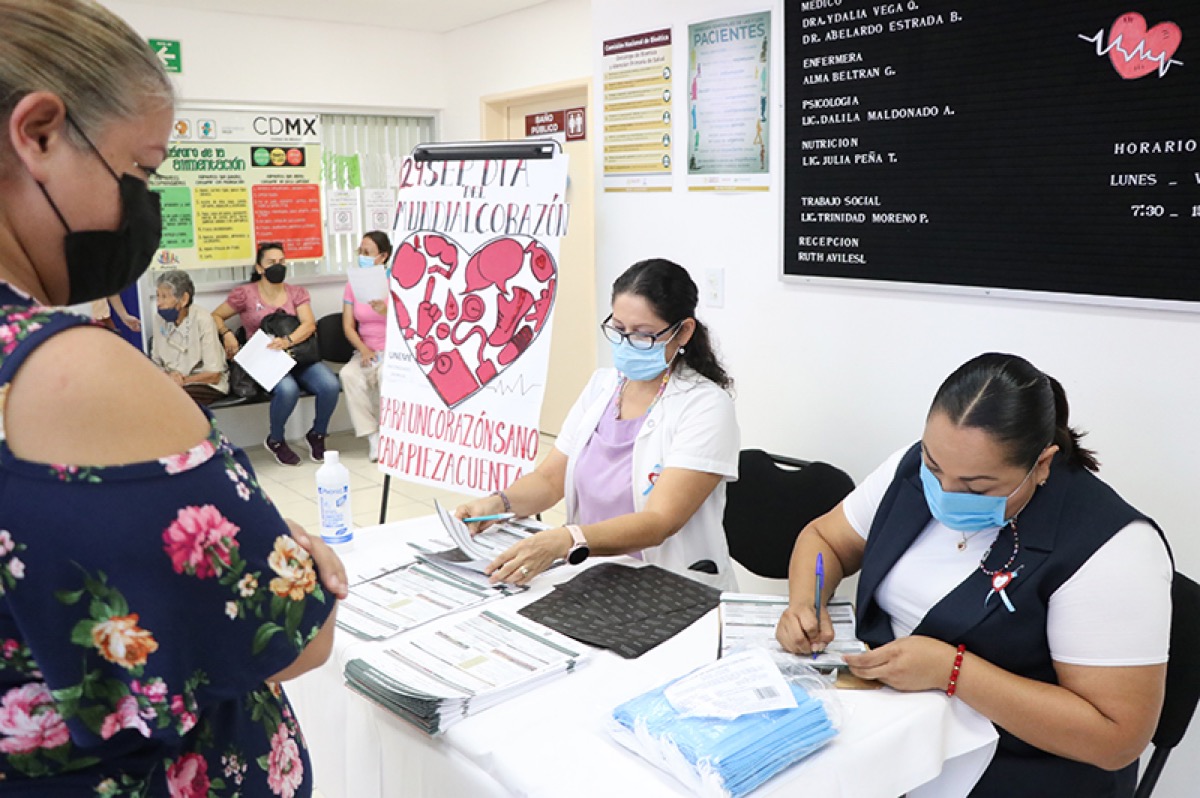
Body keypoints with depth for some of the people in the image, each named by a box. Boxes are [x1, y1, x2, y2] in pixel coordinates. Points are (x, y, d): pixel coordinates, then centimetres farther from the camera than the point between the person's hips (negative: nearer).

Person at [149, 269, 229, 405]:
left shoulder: (202, 320, -14)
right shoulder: (161, 321, 1)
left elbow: (214, 375, -14)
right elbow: (156, 364, 6)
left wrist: (183, 380, -20)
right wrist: (168, 376, -14)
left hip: (207, 385, -5)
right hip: (174, 384, 5)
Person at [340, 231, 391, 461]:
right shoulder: (353, 284, 8)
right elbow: (348, 325, 4)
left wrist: (385, 312, -31)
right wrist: (364, 350, -13)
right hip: (367, 350, 4)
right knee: (348, 375, -29)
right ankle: (373, 436, -21)